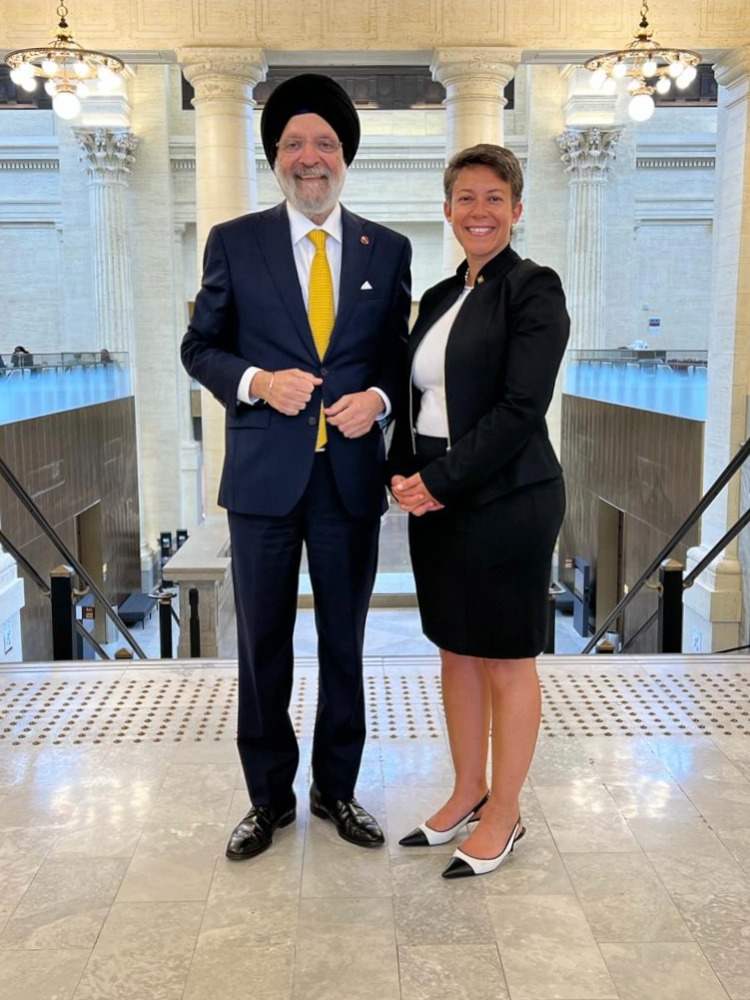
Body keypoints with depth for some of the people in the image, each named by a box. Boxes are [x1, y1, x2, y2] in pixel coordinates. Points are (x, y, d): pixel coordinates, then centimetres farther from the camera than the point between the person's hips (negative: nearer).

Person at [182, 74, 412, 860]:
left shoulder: (388, 250, 6)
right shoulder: (234, 243, 2)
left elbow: (403, 352, 9)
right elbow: (200, 347, 4)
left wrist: (379, 397, -12)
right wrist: (255, 380, -15)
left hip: (353, 475, 1)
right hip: (264, 475, -1)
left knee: (345, 642, 13)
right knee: (263, 645, 9)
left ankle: (336, 789, 31)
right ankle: (269, 798, 27)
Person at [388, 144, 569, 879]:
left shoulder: (533, 289, -9)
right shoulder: (440, 296, 13)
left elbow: (521, 407, -17)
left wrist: (439, 480, -17)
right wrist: (404, 474, -1)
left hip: (505, 501, -7)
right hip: (434, 500, 7)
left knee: (506, 661, 5)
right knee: (454, 651, 16)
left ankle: (503, 816, 22)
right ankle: (467, 793, 33)